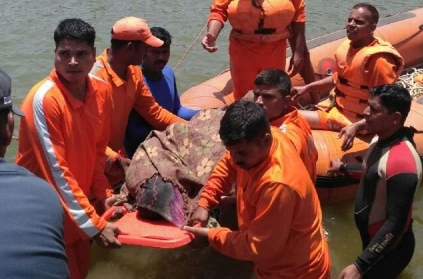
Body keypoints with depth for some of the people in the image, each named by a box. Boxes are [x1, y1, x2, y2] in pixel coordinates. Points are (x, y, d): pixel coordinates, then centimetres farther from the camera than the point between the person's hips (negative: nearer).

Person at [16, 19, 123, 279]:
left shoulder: (101, 90, -6)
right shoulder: (43, 99, -26)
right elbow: (56, 171, -26)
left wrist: (103, 194, -5)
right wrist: (95, 224, -25)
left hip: (79, 202, 6)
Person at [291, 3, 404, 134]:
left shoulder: (378, 59, -24)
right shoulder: (348, 45, 1)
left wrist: (356, 127, -32)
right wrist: (306, 87, 11)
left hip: (354, 119, -9)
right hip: (336, 106, 9)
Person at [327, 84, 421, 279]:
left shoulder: (402, 161, -33)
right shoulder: (382, 140, -4)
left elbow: (396, 224, -32)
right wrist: (344, 167, 29)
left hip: (388, 248, -8)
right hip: (372, 237, 8)